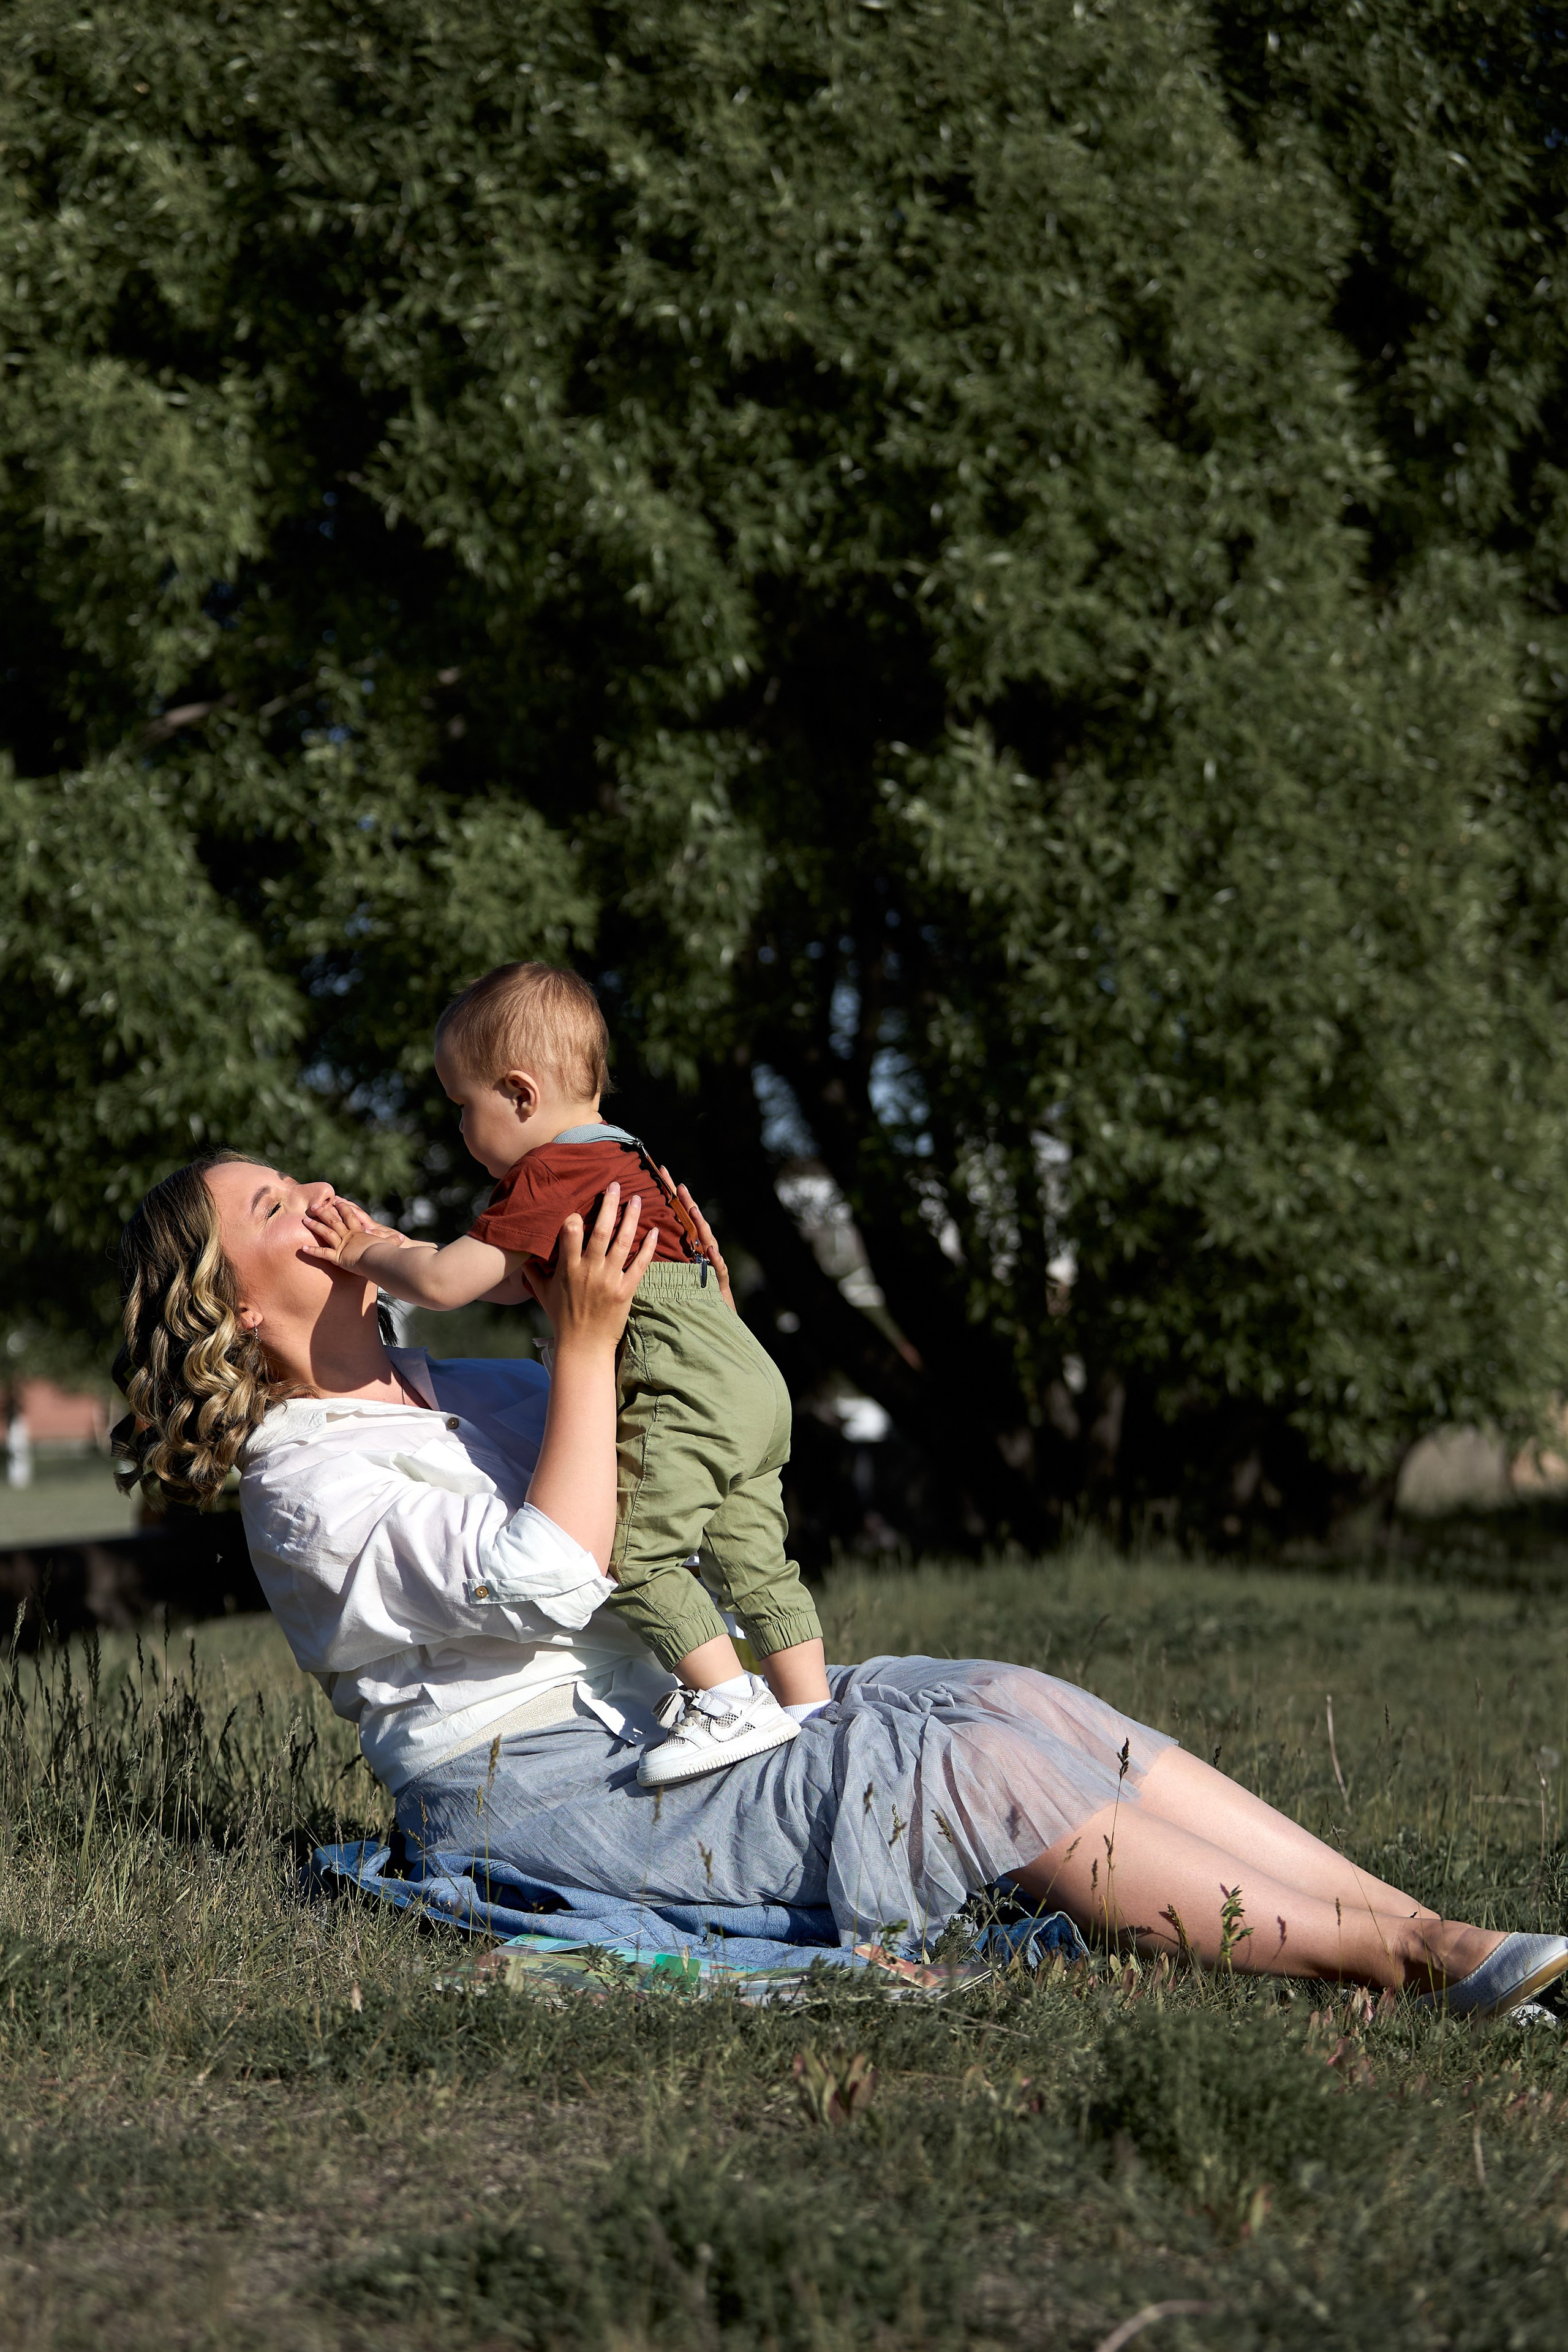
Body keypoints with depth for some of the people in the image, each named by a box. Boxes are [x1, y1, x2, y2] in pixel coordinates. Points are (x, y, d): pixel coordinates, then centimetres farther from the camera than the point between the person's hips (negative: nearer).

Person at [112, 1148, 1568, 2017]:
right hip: (550, 1782, -8)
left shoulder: (430, 1387, 21)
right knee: (978, 1766, -23)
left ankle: (1436, 1935, -20)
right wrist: (587, 1339, -19)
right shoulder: (302, 1481, -8)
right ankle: (1383, 1956, -23)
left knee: (1019, 1703, -12)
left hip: (660, 1711, 9)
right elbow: (548, 1577, -22)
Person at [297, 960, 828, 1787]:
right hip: (751, 1379, 10)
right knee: (754, 1559, 13)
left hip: (681, 1385, -10)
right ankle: (811, 1710, 15)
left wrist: (366, 1255, 10)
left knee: (635, 1549, -12)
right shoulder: (620, 1159, 26)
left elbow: (444, 1283, -9)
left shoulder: (547, 1176, -7)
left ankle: (731, 1700, -15)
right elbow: (513, 1281, 32)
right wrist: (388, 1245, 28)